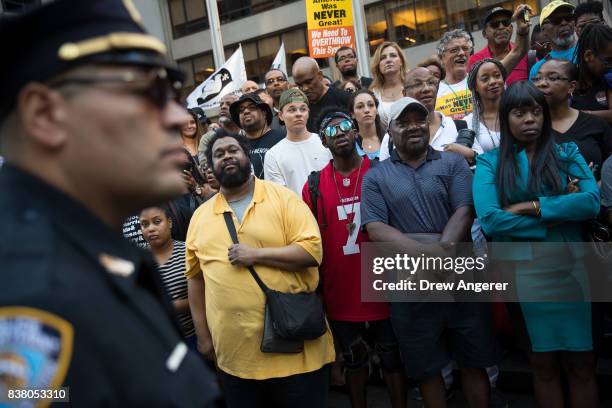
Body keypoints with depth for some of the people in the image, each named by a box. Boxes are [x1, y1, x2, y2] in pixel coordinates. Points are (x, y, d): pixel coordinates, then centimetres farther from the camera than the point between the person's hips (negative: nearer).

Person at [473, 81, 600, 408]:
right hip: (522, 272, -1)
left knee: (581, 363, 9)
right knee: (542, 364, 12)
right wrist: (559, 214, -11)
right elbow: (488, 219, -15)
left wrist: (531, 207, -15)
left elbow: (592, 201, -10)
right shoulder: (490, 162, 0)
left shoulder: (567, 153, 6)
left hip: (571, 268, 2)